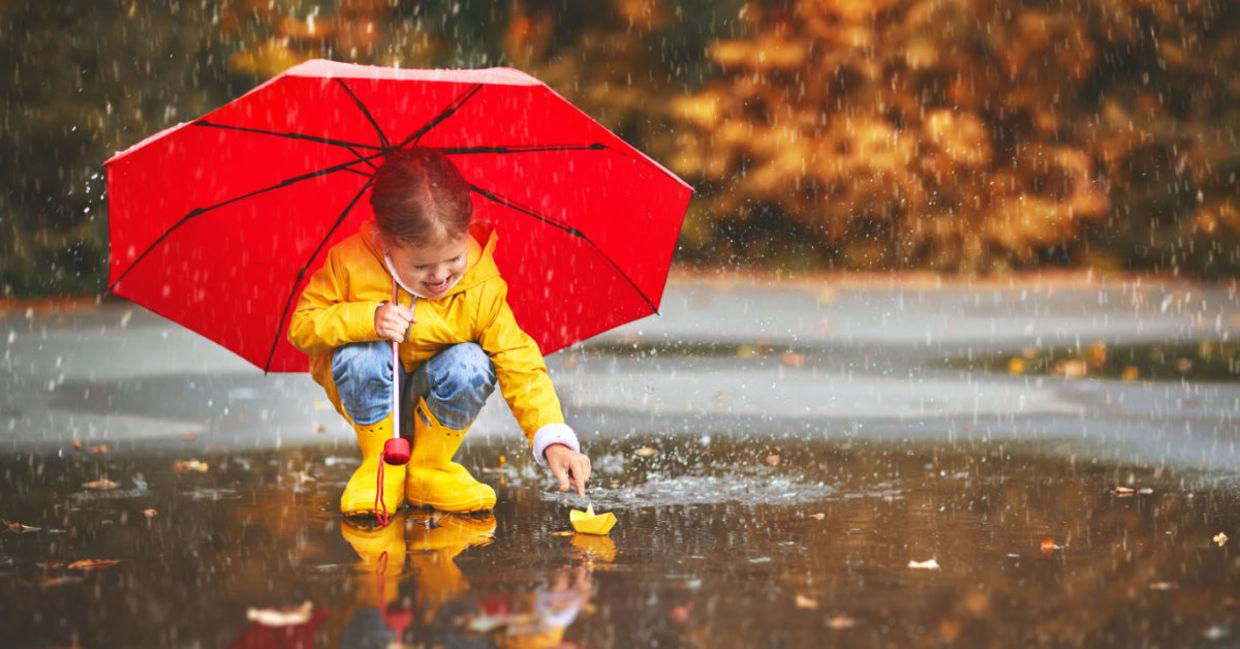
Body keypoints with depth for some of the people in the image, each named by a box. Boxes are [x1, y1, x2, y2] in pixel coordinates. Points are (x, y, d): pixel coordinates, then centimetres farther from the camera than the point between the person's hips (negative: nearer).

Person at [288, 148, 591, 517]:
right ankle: (381, 466, -8)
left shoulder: (482, 289, -21)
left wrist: (553, 440, -34)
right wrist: (368, 319, -35)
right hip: (369, 396, -1)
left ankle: (428, 468, -5)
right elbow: (301, 327, -17)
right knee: (362, 356, -34)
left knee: (471, 365, -30)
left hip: (432, 400, 1)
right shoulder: (351, 264, -23)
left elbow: (521, 366, -21)